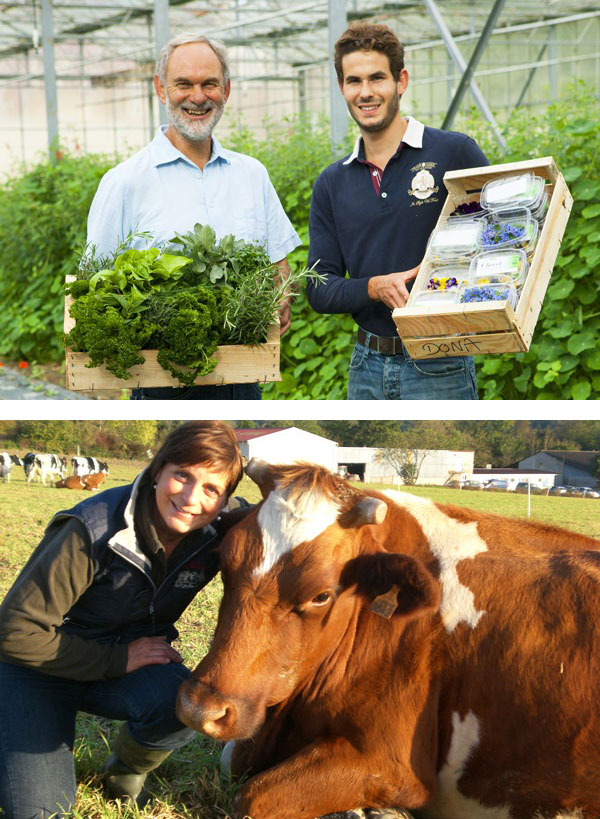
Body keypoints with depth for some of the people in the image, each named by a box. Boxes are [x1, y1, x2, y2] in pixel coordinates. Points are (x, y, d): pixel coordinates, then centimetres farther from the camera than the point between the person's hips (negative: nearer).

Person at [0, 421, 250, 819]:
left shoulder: (216, 533, -15)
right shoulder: (94, 530, -29)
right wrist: (118, 660, -25)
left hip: (131, 659, 3)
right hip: (41, 666, -3)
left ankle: (126, 772, 2)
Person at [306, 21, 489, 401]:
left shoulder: (456, 153, -3)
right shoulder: (332, 183, 9)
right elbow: (320, 290, 6)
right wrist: (376, 287, -14)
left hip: (438, 367, -4)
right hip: (367, 366, 5)